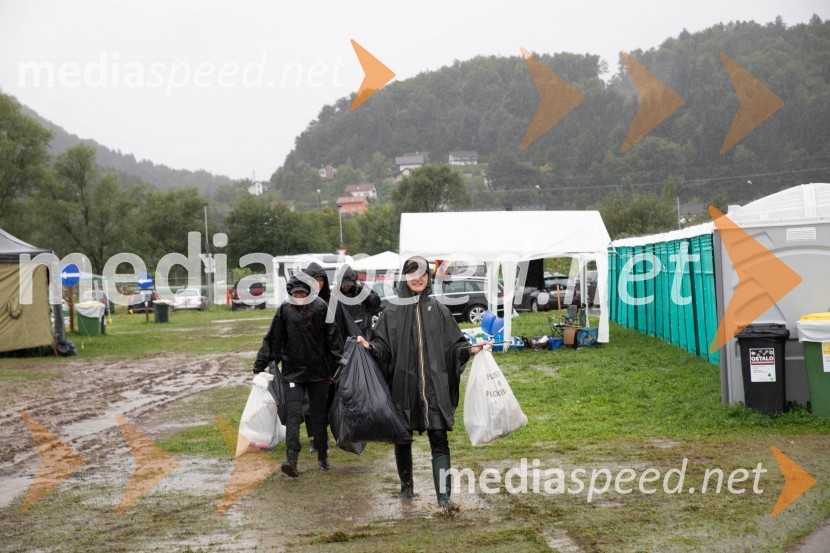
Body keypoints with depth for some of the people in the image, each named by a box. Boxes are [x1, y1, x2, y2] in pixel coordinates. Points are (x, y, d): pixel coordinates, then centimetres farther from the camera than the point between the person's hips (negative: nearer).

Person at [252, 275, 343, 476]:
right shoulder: (285, 309, 1)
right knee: (293, 414, -10)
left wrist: (338, 365, -4)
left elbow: (332, 338, 0)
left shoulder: (321, 307, -2)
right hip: (293, 371, 0)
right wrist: (259, 367, 3)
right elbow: (272, 339, 4)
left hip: (319, 370, 0)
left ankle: (322, 457, 21)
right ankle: (291, 458, -19)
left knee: (319, 415, 9)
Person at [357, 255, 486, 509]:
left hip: (434, 384, 0)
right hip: (403, 383, 0)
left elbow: (453, 344, 8)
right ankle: (406, 486, 29)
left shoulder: (438, 310, 6)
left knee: (439, 439, -6)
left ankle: (444, 495, -8)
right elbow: (383, 345, 0)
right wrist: (370, 346, -20)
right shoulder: (393, 311, 3)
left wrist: (470, 349, -9)